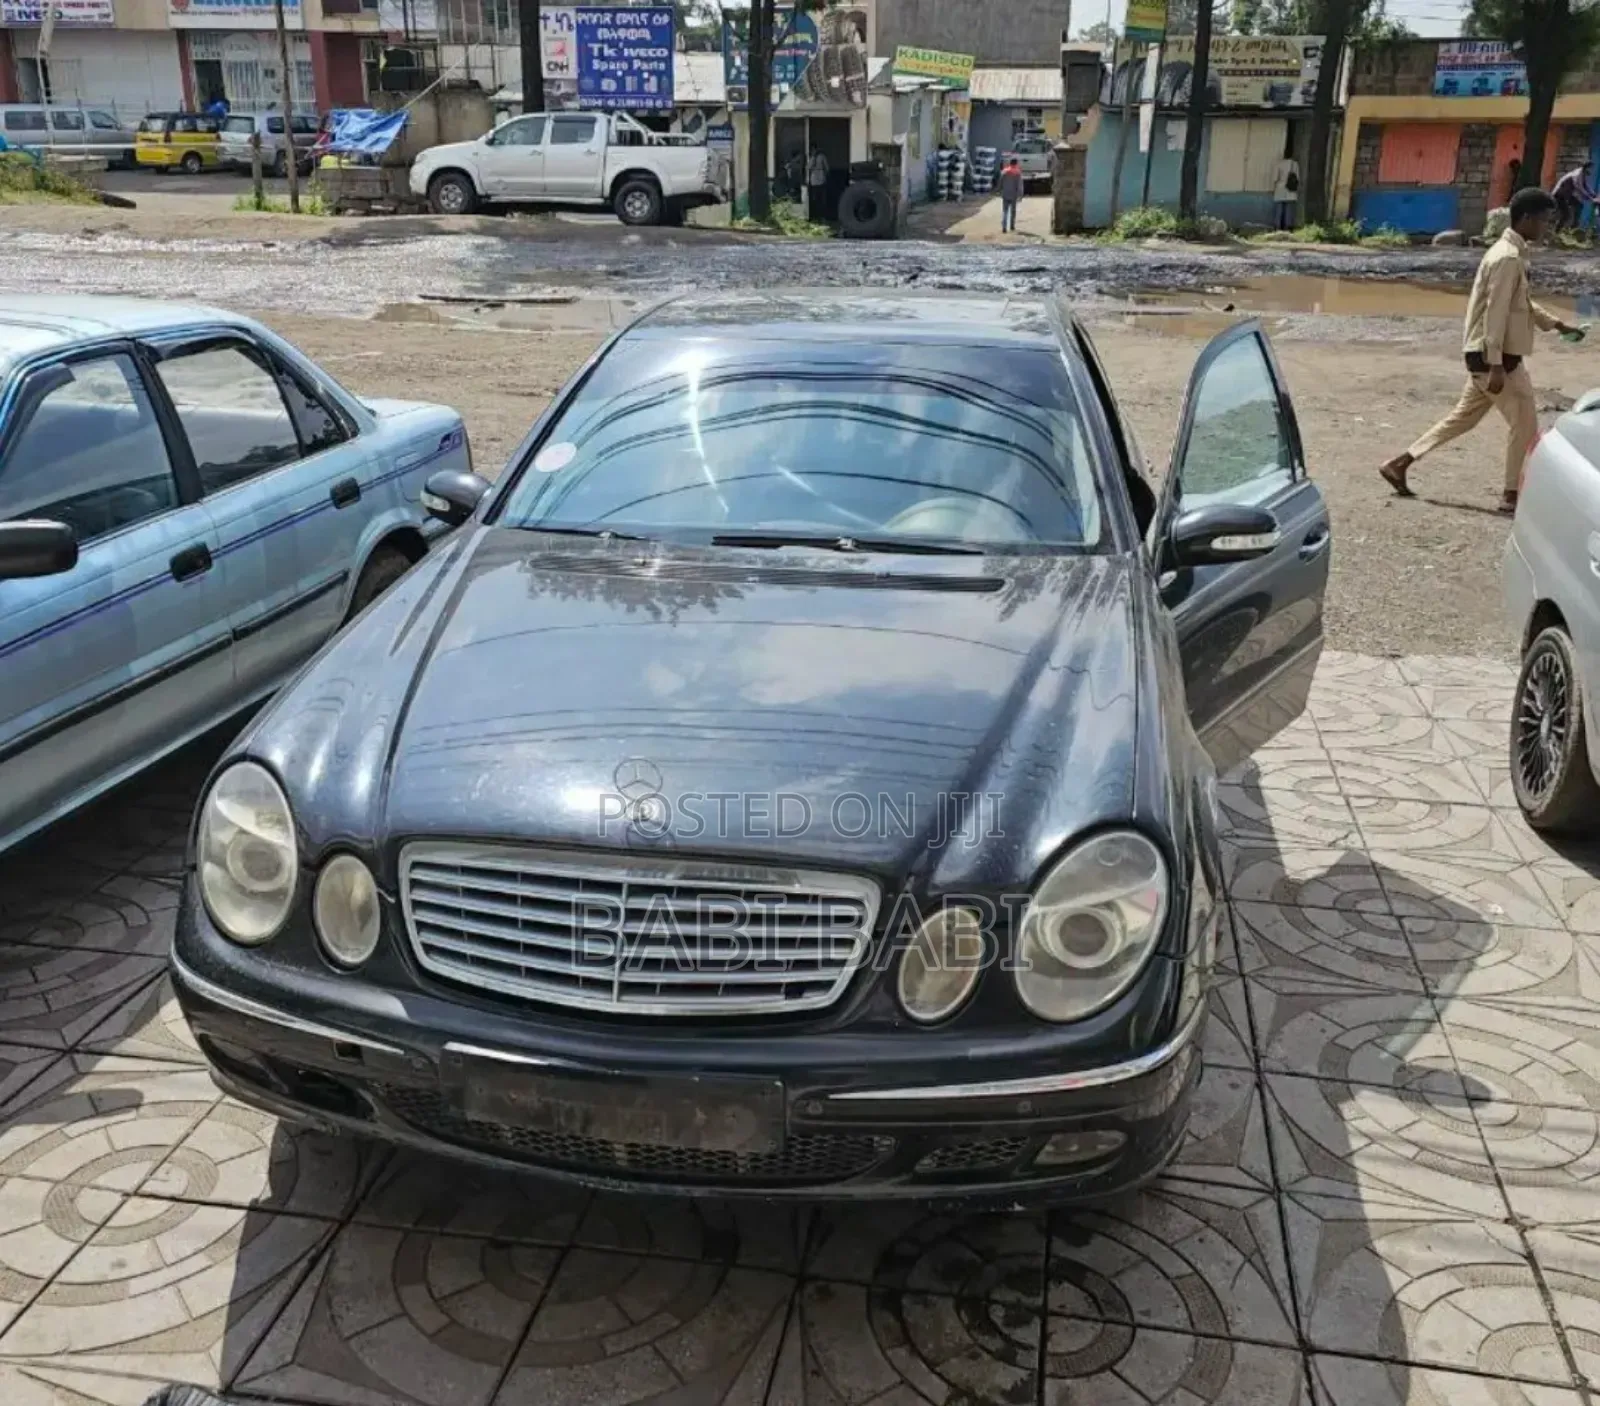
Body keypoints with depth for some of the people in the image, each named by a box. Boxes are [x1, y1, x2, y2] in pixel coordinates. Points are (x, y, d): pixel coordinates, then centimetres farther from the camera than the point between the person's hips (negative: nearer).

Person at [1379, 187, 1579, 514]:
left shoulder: (1510, 252, 13)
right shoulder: (1508, 258, -19)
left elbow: (1521, 304, 25)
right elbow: (1495, 314, -22)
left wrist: (1554, 323, 23)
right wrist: (1497, 366, -24)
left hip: (1490, 357, 10)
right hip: (1497, 358, -10)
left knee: (1463, 418, 16)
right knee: (1525, 425, 0)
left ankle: (1399, 463, 17)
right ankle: (1511, 495, 9)